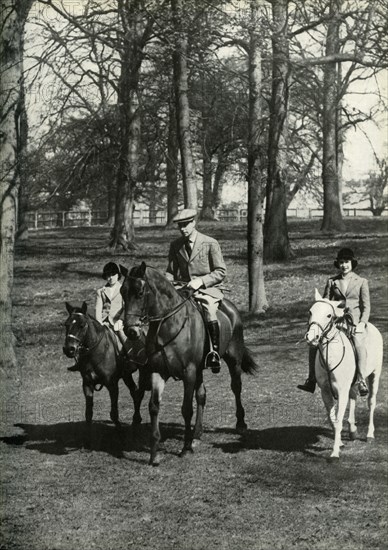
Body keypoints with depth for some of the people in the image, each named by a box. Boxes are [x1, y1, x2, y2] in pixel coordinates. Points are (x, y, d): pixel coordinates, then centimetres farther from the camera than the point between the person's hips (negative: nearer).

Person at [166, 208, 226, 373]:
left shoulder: (210, 244, -3)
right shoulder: (175, 245, 9)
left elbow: (220, 272, -3)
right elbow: (171, 271, 16)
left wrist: (201, 281, -18)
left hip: (207, 288, -4)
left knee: (209, 311, -33)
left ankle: (214, 353, -26)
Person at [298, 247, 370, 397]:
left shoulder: (361, 282, 6)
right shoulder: (332, 282, 11)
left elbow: (366, 306, 4)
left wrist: (362, 323, -12)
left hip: (355, 322, -3)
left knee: (359, 345, -33)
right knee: (314, 344, -16)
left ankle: (361, 381, -31)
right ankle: (311, 380, -10)